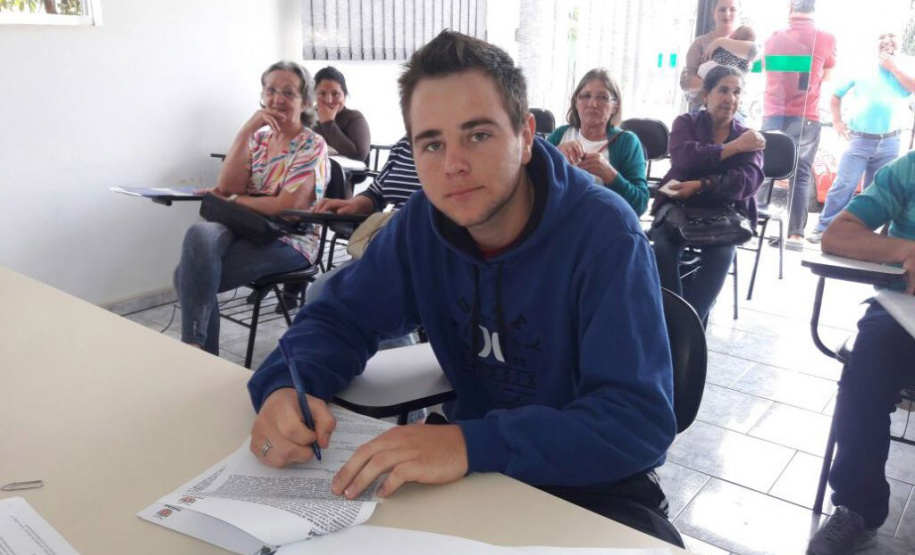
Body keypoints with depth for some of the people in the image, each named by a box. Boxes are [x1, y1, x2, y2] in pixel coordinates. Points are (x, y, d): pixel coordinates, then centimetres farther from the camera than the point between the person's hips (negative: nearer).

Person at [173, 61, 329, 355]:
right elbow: (227, 187, -1)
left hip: (288, 242, -6)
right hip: (244, 230, 6)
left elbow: (286, 206, -15)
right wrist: (247, 129, -7)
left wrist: (231, 200, -6)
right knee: (200, 234, -27)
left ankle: (195, 346, -6)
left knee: (191, 274, -24)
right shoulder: (258, 138, 16)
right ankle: (195, 347, -18)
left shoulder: (312, 146, -3)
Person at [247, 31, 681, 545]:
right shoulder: (423, 220, -7)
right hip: (474, 463, 4)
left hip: (593, 481, -3)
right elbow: (339, 315, 0)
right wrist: (286, 386, -22)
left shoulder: (604, 233, -23)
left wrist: (474, 445, -42)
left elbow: (641, 419, -29)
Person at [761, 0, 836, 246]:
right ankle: (795, 234, 1)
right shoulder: (825, 39, -1)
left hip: (772, 117, 2)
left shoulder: (773, 38, 7)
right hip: (805, 120, -1)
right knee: (800, 177, 4)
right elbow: (826, 76, 16)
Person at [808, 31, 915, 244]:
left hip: (889, 145, 2)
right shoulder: (861, 72, 9)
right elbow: (836, 94, 17)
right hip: (859, 140, -1)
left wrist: (893, 67, -5)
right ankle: (823, 228, -8)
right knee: (843, 185, -11)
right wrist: (837, 121, 8)